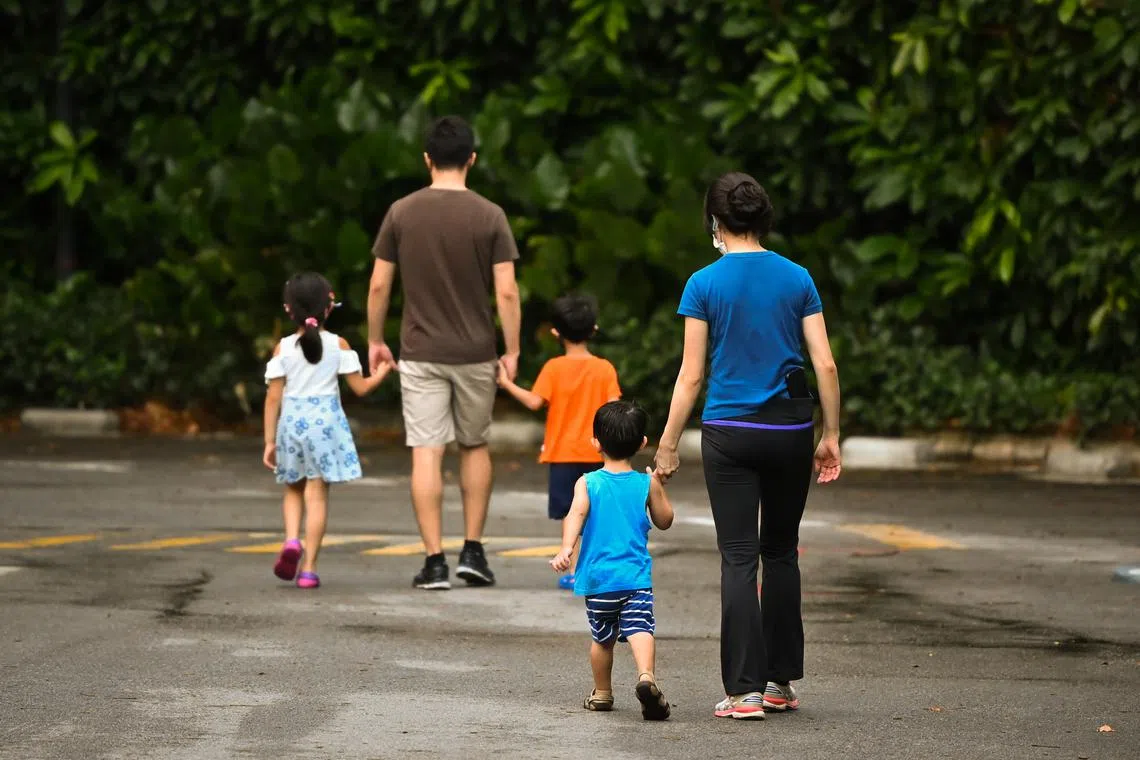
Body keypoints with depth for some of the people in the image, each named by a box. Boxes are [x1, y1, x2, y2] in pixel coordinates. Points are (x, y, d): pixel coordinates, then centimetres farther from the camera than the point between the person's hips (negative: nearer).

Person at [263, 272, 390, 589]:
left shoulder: (283, 349, 1)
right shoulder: (338, 345, -1)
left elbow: (274, 398, -1)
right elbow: (360, 387, 1)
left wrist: (269, 441, 3)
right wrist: (380, 374, 23)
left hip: (292, 423, 1)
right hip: (325, 421, -1)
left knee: (293, 490, 20)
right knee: (316, 494, 0)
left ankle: (292, 540, -6)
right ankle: (308, 568, -3)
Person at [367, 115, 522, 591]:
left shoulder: (402, 213, -2)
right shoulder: (489, 216, -6)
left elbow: (379, 285, 0)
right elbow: (506, 291, -9)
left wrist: (375, 341, 12)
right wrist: (512, 351, 0)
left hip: (420, 354, 0)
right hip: (475, 353, 0)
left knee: (426, 454, -1)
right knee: (475, 447, 17)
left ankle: (434, 561, -4)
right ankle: (472, 551, 14)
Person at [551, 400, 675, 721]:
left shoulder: (587, 483, 1)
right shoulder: (647, 484, 4)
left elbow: (576, 515, -16)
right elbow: (665, 521, 16)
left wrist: (566, 549, -27)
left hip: (597, 577, 1)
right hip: (636, 575, -1)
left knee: (602, 637, 17)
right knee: (640, 628, -14)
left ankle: (602, 693, 28)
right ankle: (646, 674, -39)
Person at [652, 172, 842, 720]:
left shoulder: (705, 284, -5)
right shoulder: (797, 279, 2)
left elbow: (692, 375, -6)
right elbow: (825, 364, -1)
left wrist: (668, 446, 1)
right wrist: (830, 436, 9)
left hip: (730, 433, -3)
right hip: (790, 431, 3)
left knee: (739, 560, -1)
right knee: (781, 552, 17)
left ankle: (745, 690, -7)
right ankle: (782, 680, 20)